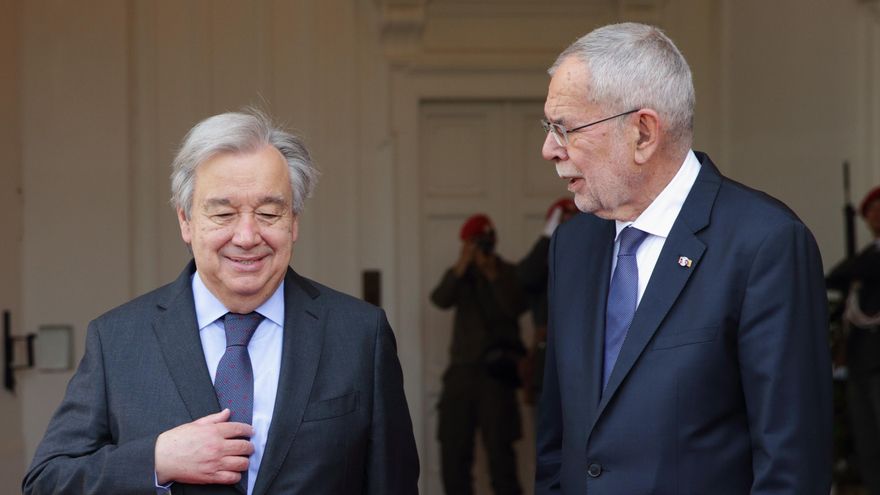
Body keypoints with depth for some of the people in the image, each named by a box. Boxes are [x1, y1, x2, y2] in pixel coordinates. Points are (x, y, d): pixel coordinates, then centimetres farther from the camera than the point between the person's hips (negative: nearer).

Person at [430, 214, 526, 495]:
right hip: (462, 369, 4)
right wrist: (459, 270, -21)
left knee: (499, 445, -11)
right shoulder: (459, 275, 13)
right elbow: (440, 300, -7)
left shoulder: (509, 274, 5)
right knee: (452, 445, 2)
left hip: (496, 370, -4)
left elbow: (515, 308, -13)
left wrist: (493, 276, -22)